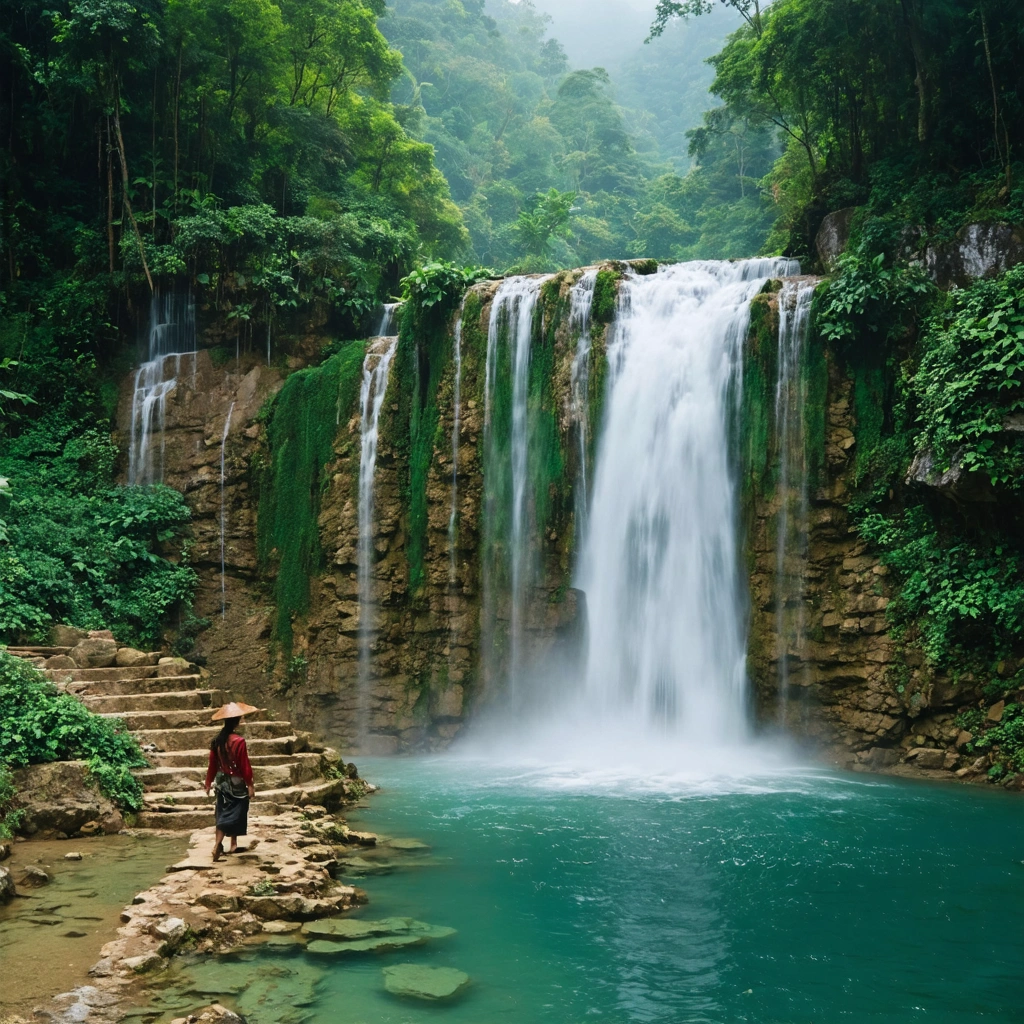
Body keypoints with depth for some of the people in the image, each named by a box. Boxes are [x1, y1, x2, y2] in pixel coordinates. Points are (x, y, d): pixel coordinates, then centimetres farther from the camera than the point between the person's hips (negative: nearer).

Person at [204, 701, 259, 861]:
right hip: (236, 783, -6)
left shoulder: (216, 741, -2)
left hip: (221, 782, 6)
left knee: (224, 813, 15)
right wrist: (250, 785, -10)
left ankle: (233, 844, 20)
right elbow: (245, 766, -17)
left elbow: (212, 764, 5)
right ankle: (217, 844, -6)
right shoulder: (238, 741, -20)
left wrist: (208, 783, 15)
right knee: (232, 814, 2)